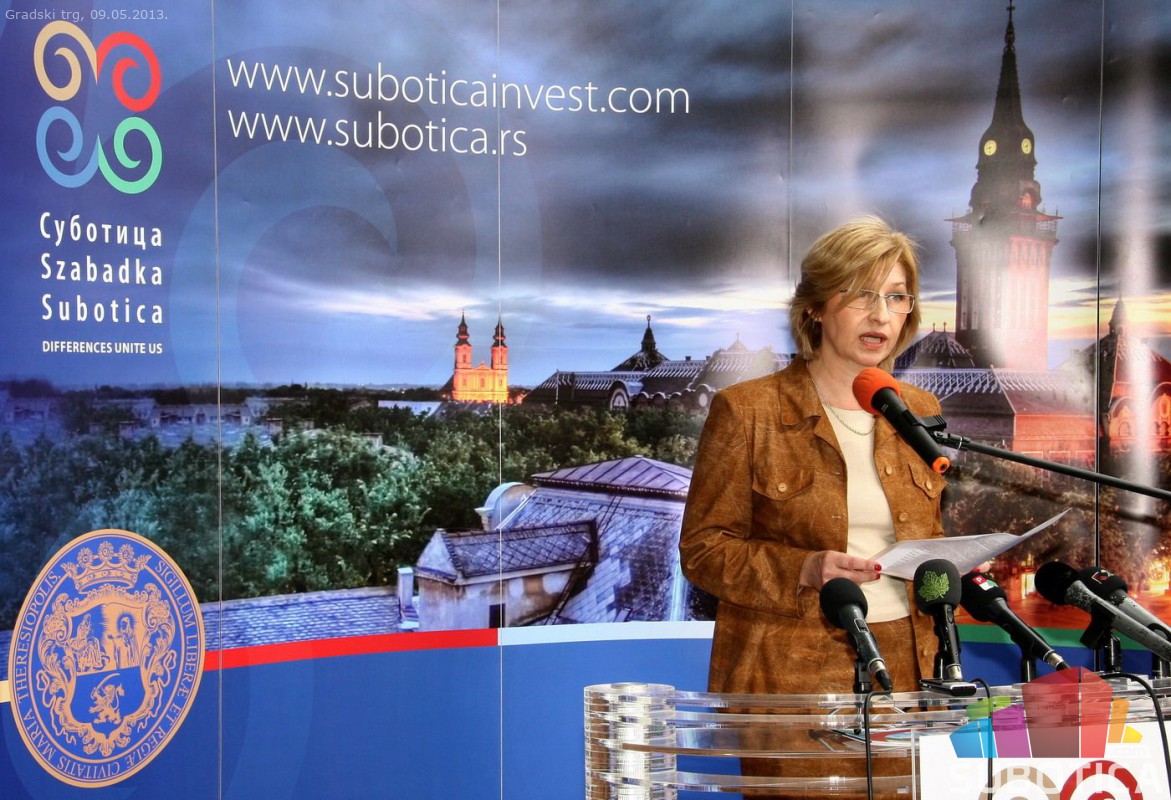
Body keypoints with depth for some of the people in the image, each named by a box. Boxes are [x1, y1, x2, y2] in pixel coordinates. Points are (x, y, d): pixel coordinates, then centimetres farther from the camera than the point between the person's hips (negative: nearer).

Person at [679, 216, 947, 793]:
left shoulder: (919, 412, 12)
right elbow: (702, 549, -4)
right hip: (791, 677, -4)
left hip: (904, 670, 4)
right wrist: (804, 571, -18)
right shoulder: (747, 411, -4)